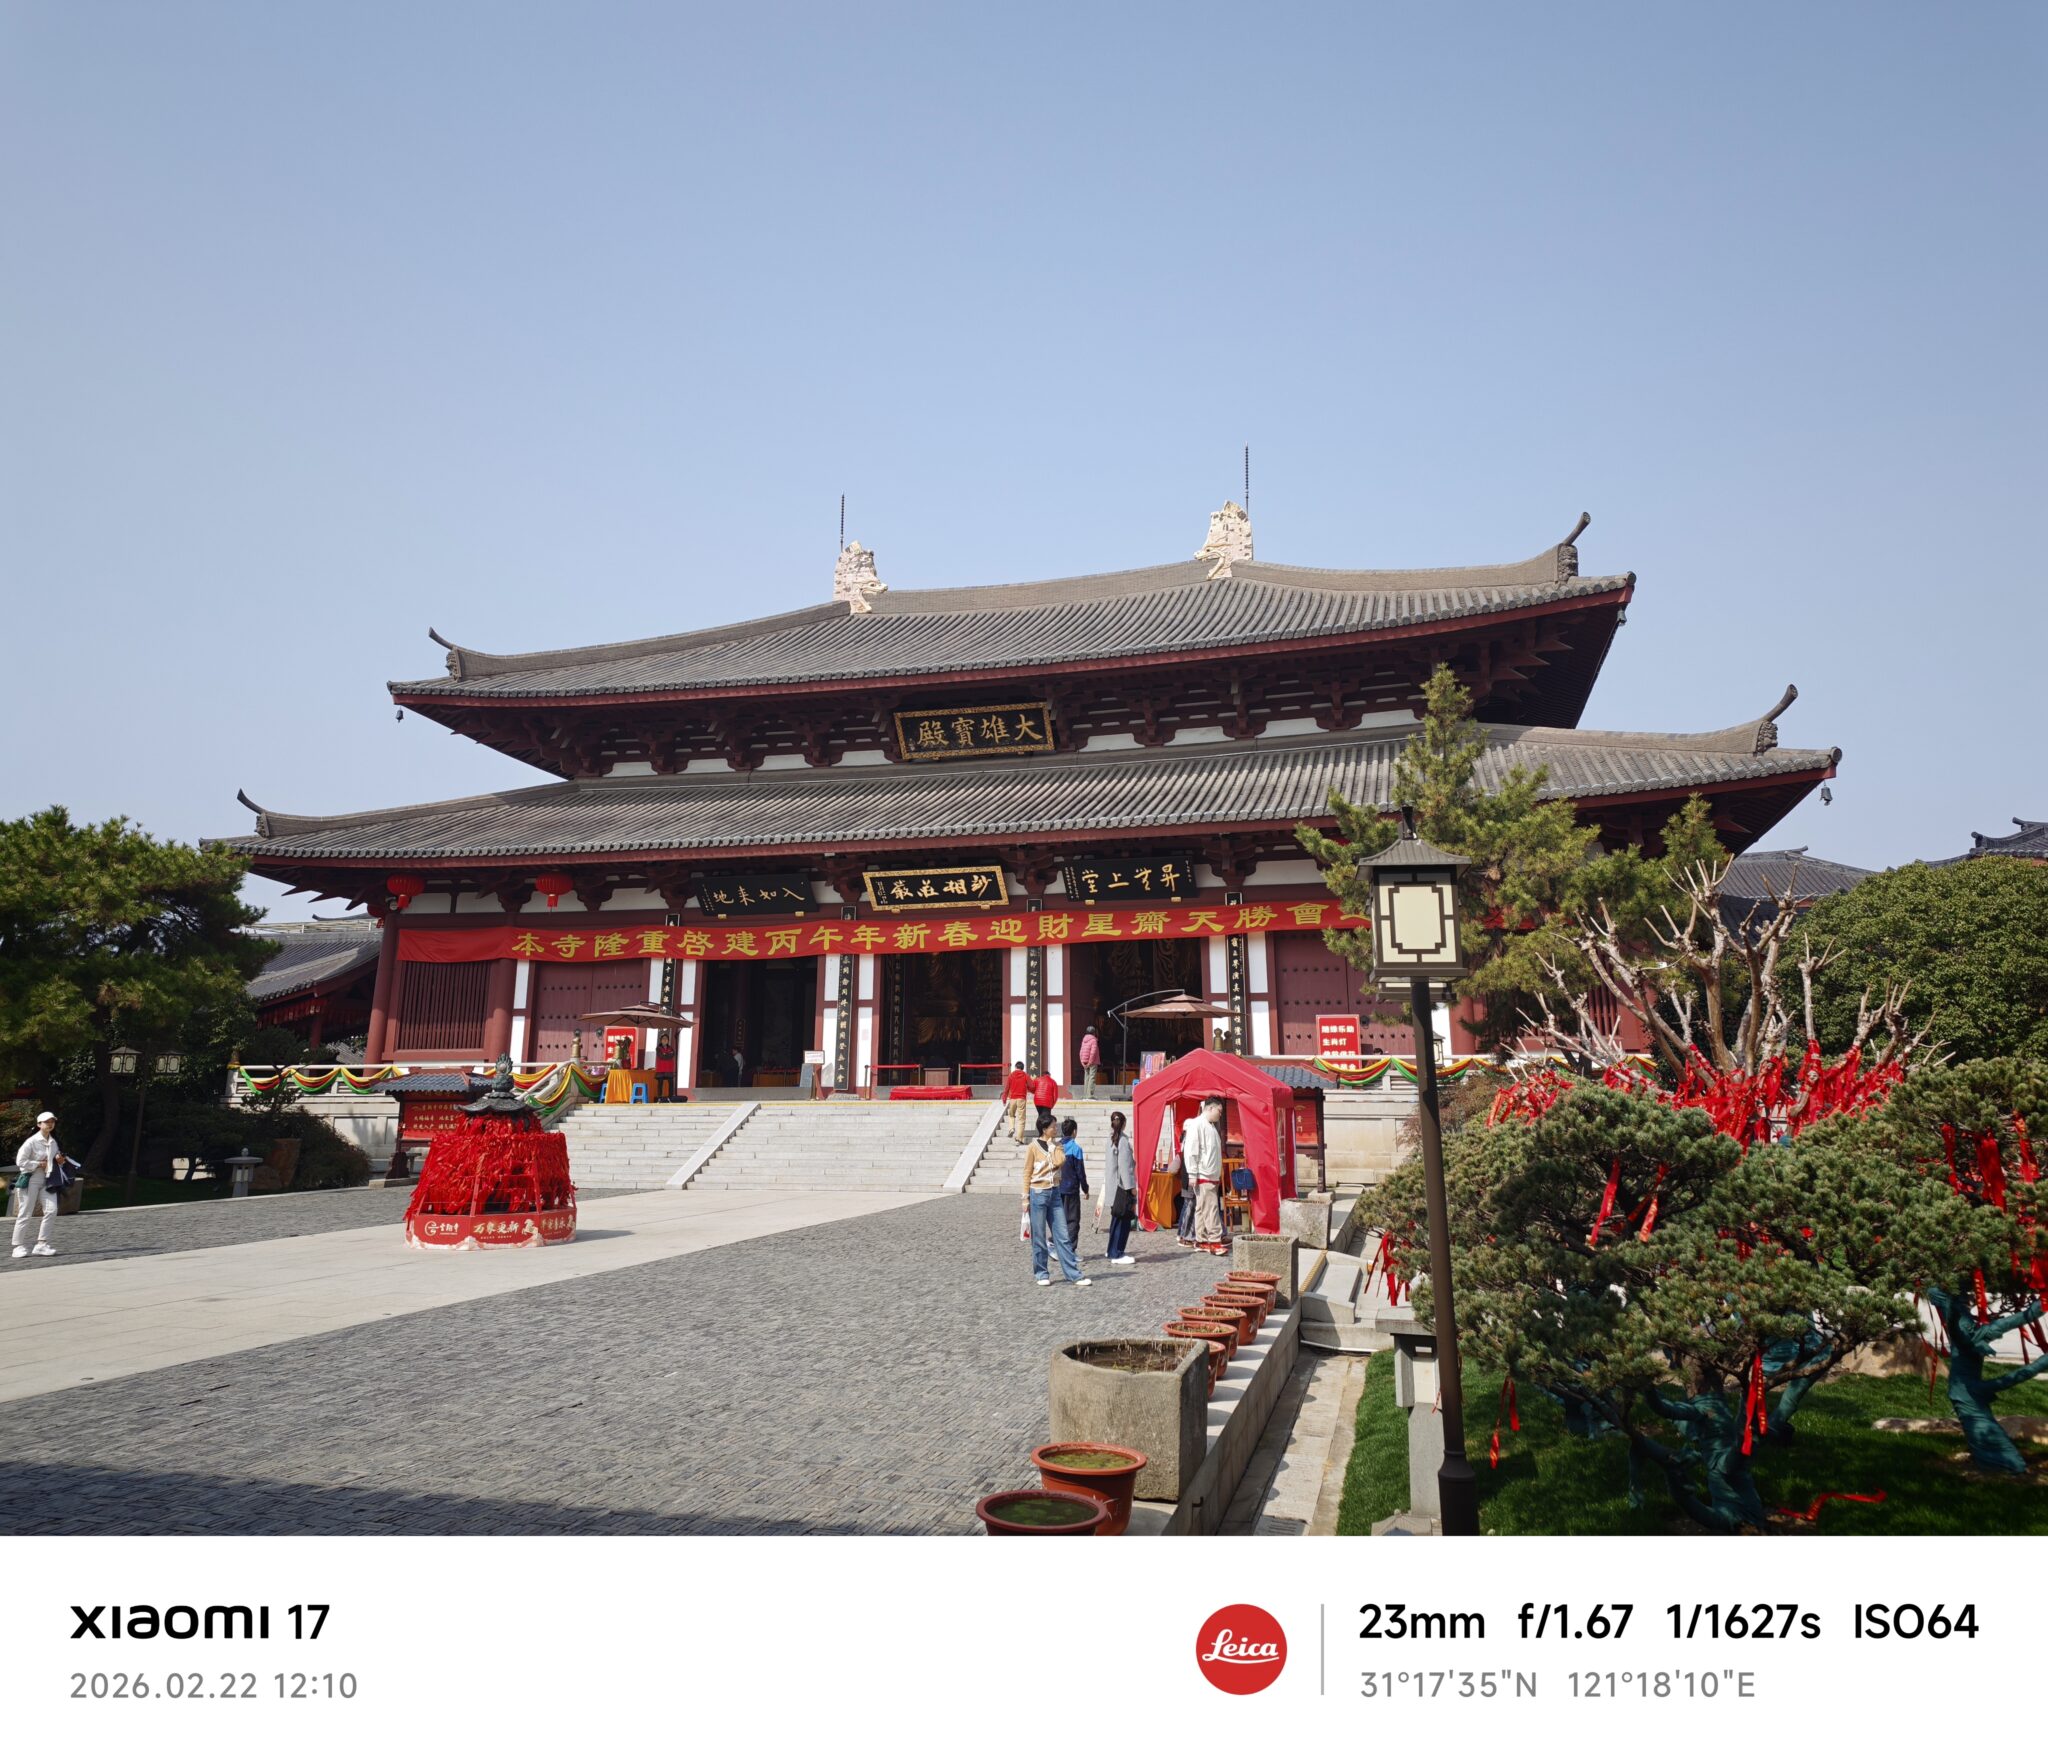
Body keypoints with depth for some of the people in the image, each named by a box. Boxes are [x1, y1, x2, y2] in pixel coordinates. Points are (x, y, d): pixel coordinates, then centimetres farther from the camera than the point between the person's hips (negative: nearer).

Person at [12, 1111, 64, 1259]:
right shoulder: (31, 1141, -11)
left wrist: (60, 1161, 1)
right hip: (30, 1180, -6)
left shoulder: (53, 1142, 10)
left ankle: (41, 1244, -1)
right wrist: (38, 1164, -16)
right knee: (25, 1214, 0)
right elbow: (20, 1161, -14)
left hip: (46, 1182, 6)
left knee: (51, 1210, -7)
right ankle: (19, 1246, 8)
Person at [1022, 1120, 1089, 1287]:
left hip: (1055, 1193, 5)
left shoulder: (1056, 1145, 10)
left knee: (1062, 1235, 3)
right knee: (1039, 1237, 2)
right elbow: (1027, 1173, -4)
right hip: (1038, 1193, -5)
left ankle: (1074, 1274, 2)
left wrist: (1052, 1146, -7)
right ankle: (1041, 1273, 13)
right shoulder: (1033, 1147, -5)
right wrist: (1026, 1198, -6)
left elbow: (1059, 1162, -11)